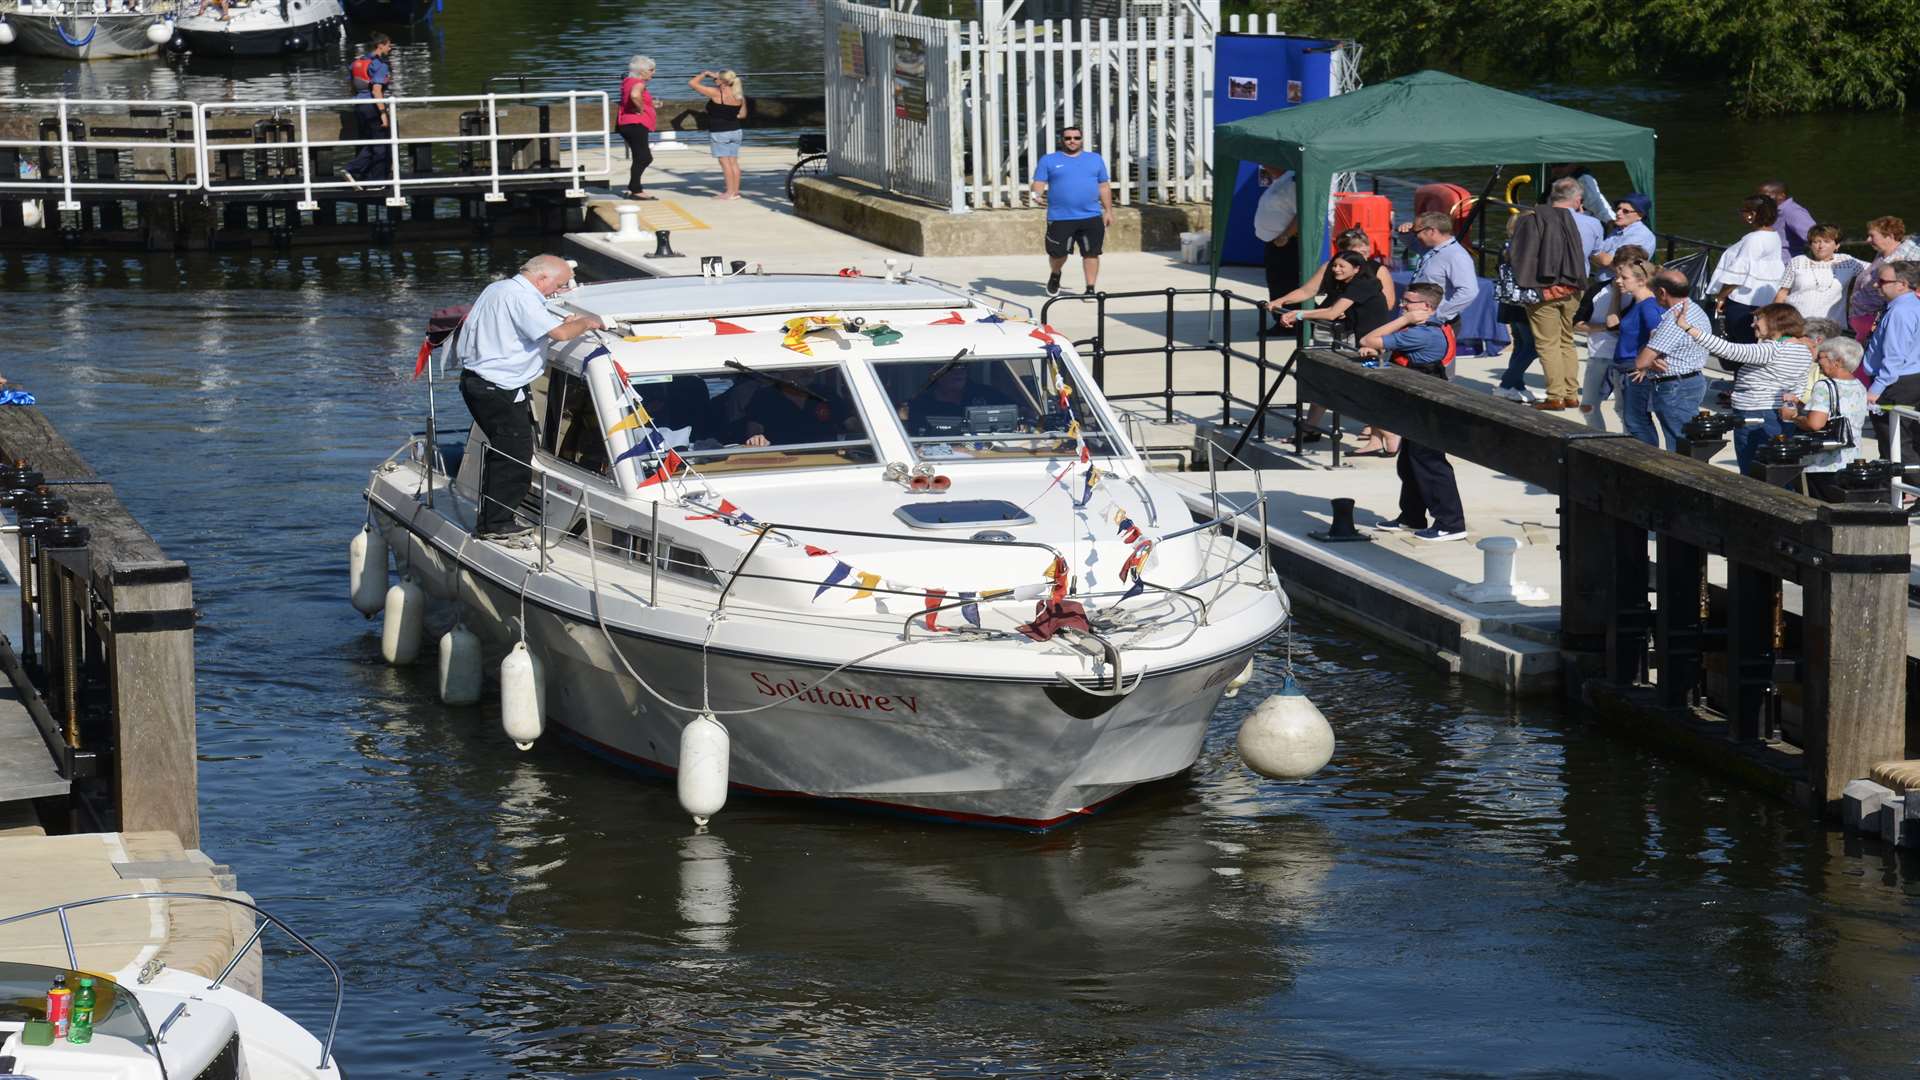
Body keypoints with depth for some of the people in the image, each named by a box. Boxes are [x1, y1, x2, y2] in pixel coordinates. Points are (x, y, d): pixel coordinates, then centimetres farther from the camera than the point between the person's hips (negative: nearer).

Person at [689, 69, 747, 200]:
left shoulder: (716, 93, -15)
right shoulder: (739, 96, 3)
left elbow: (692, 83, -10)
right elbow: (742, 115, 16)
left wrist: (704, 74, 4)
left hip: (719, 133, -6)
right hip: (735, 131, 6)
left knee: (724, 161, -4)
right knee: (733, 162, 10)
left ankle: (730, 192, -6)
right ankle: (736, 191, 12)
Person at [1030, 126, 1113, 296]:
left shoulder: (1095, 159, 14)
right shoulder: (1048, 161, 8)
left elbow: (1104, 187, 16)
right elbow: (1039, 184, 2)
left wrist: (1108, 210, 11)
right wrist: (1038, 194, -21)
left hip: (1091, 217, 1)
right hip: (1060, 218, -1)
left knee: (1091, 253, -3)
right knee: (1058, 253, 3)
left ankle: (1090, 289, 5)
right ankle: (1055, 276, 33)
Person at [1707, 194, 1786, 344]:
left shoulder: (1753, 240, -19)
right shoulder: (1775, 236, 9)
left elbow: (1737, 274, -19)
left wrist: (1721, 297, -10)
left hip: (1743, 303, -9)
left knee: (1739, 343, -5)